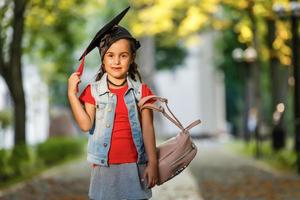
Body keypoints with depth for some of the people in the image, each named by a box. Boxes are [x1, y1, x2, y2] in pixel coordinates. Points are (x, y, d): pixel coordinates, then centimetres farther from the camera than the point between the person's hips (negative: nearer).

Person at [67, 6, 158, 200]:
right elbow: (86, 124, -9)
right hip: (105, 167, 0)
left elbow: (148, 129, 1)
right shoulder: (93, 91, 1)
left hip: (134, 166, 0)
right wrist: (72, 94, -14)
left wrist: (152, 163, -2)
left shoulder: (141, 91, 2)